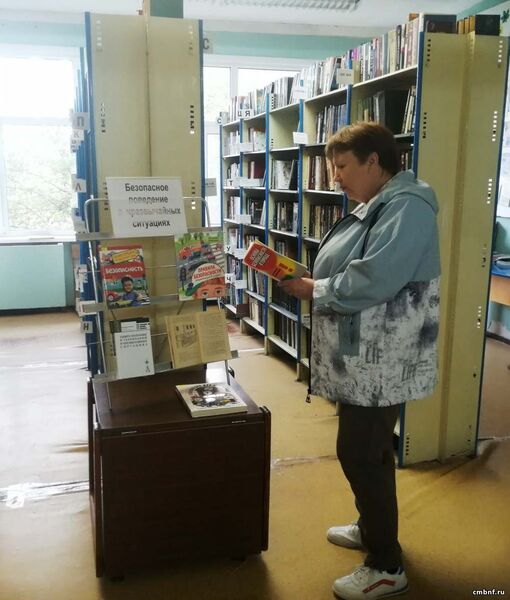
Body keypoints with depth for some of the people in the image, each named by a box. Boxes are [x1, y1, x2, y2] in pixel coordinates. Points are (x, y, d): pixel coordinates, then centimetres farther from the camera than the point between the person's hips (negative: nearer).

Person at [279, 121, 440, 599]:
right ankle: (371, 529, 40)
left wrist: (313, 290, -15)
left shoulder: (407, 207, -18)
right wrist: (308, 278, 1)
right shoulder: (374, 207, 14)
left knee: (360, 454, -2)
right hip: (363, 357, 10)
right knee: (367, 450, 21)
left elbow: (370, 281, -28)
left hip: (381, 361, -10)